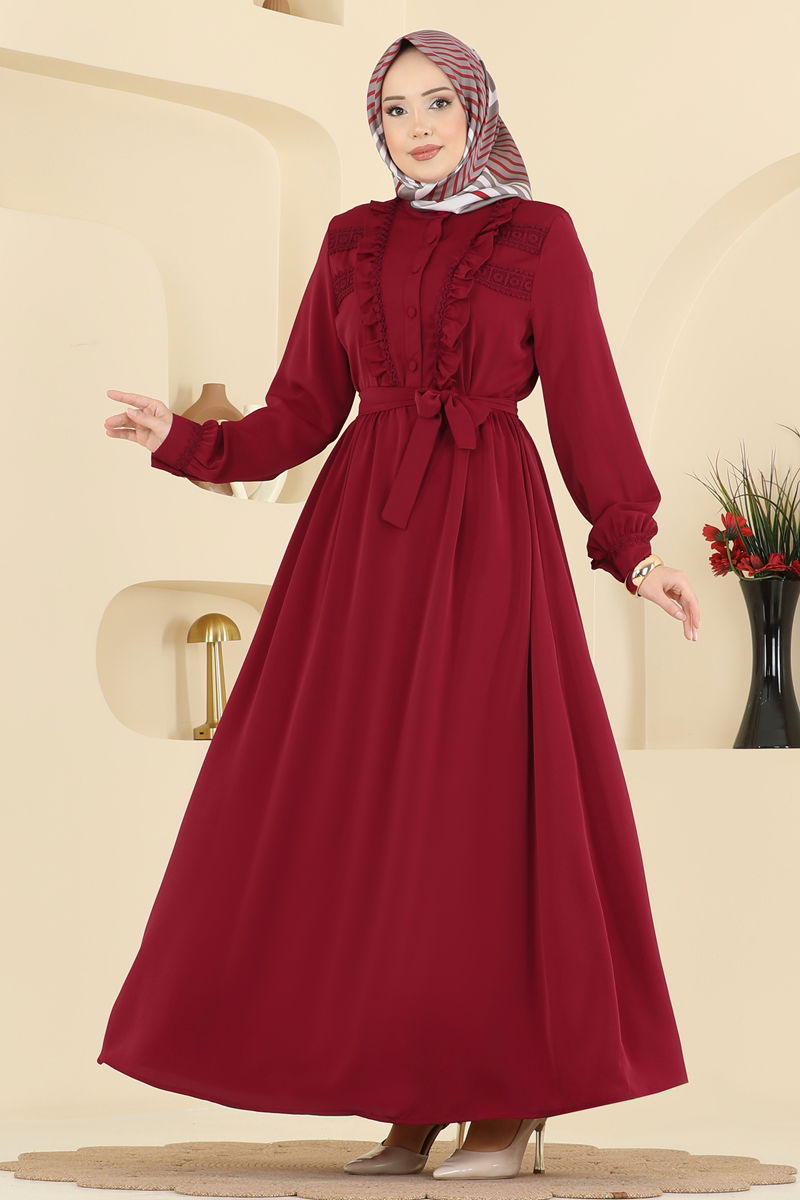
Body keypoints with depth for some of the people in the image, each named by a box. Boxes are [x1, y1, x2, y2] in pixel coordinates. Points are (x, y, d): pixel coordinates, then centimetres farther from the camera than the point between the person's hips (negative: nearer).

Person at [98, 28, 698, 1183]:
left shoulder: (539, 238, 5)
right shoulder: (352, 242, 13)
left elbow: (588, 400, 2)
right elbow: (304, 412, 11)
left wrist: (633, 549, -4)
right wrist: (189, 442, -3)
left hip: (488, 534, -3)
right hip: (362, 536, 4)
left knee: (485, 796, -8)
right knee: (363, 806, -1)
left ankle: (511, 1101, 1)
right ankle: (412, 1101, 6)